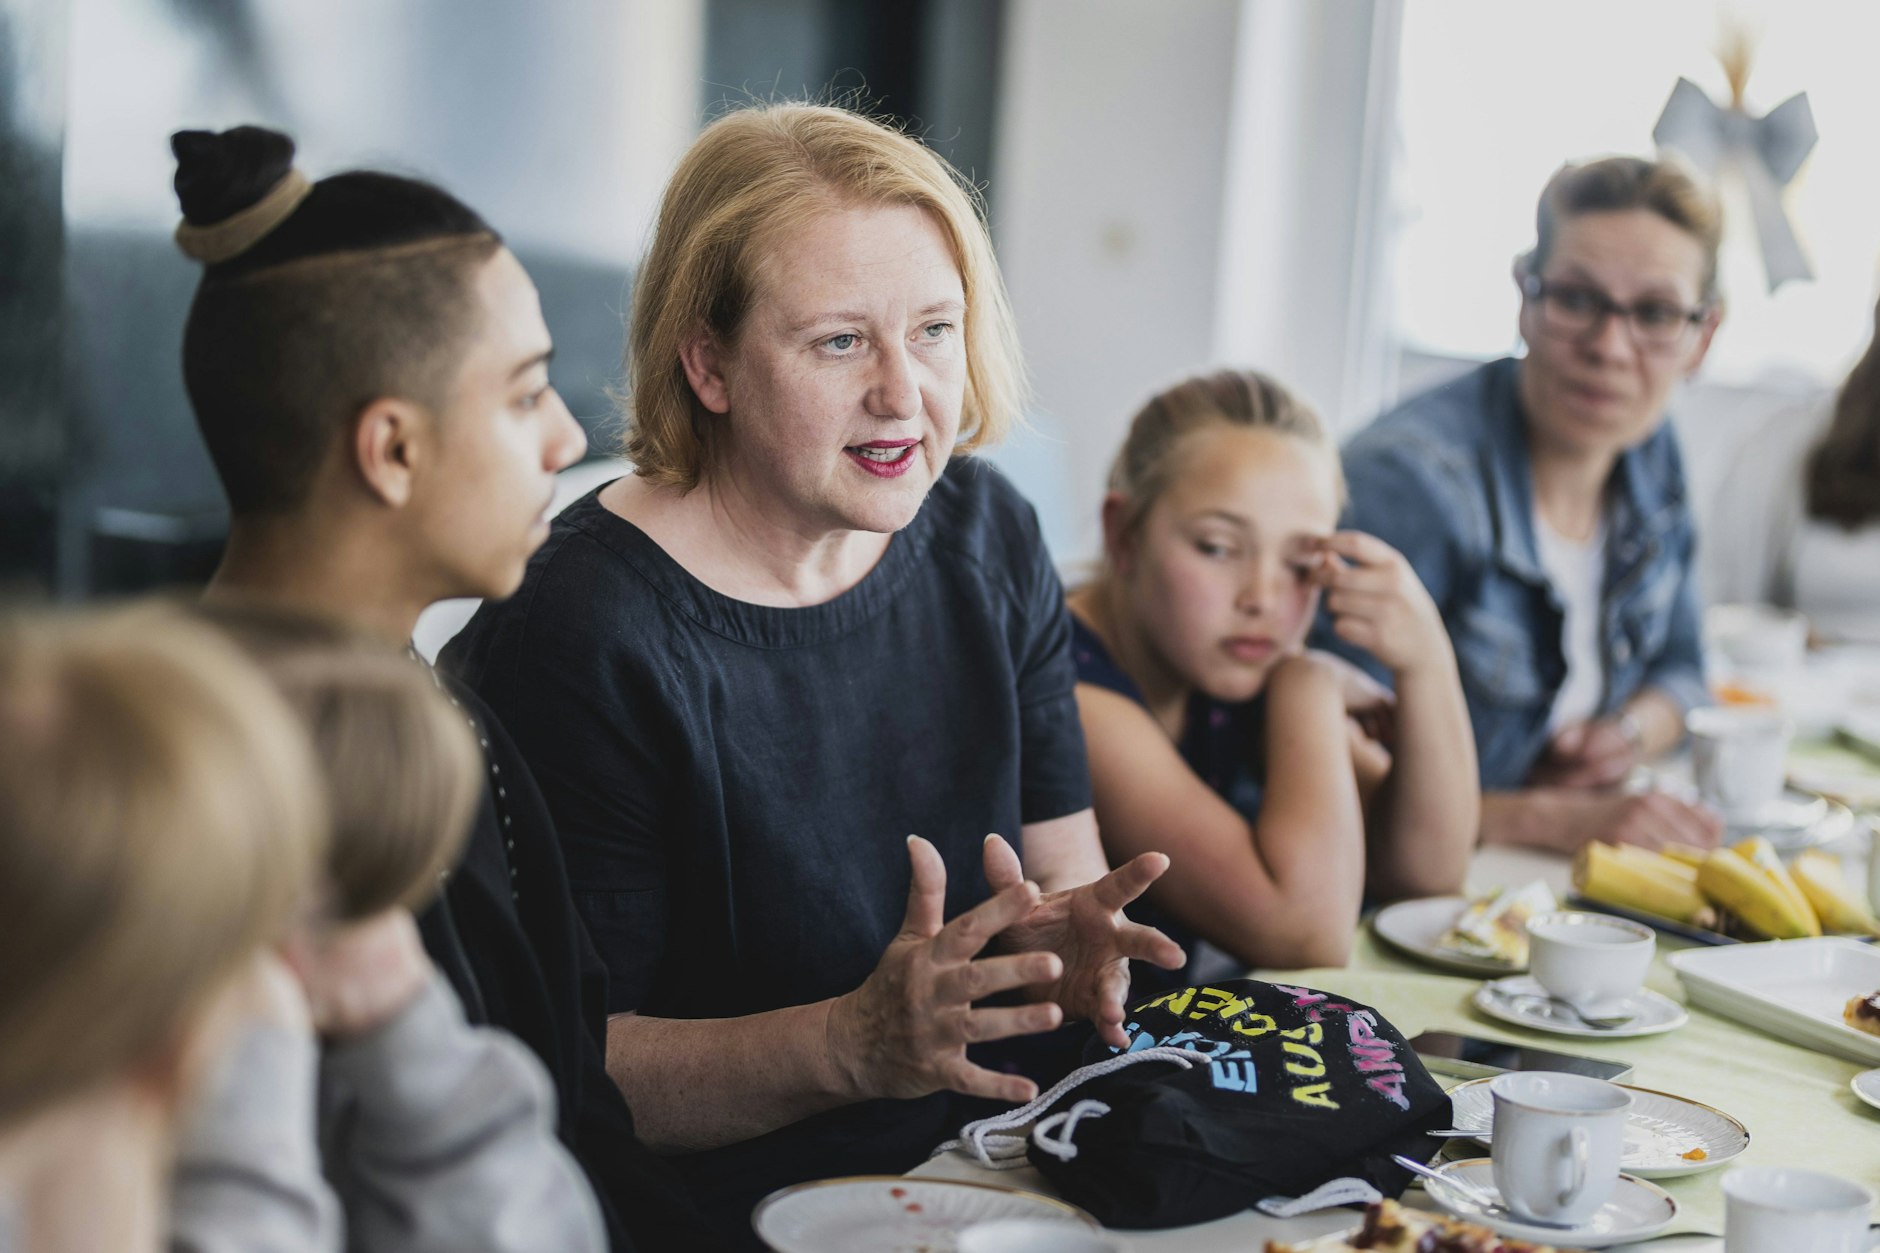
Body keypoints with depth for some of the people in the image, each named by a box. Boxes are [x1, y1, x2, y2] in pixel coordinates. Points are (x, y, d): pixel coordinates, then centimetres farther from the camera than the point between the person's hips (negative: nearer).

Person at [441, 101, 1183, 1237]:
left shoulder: (986, 537, 4)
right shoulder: (583, 633, -17)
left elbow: (1067, 869, 8)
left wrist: (1069, 941, -14)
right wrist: (851, 1045, -27)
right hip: (726, 1218, -5)